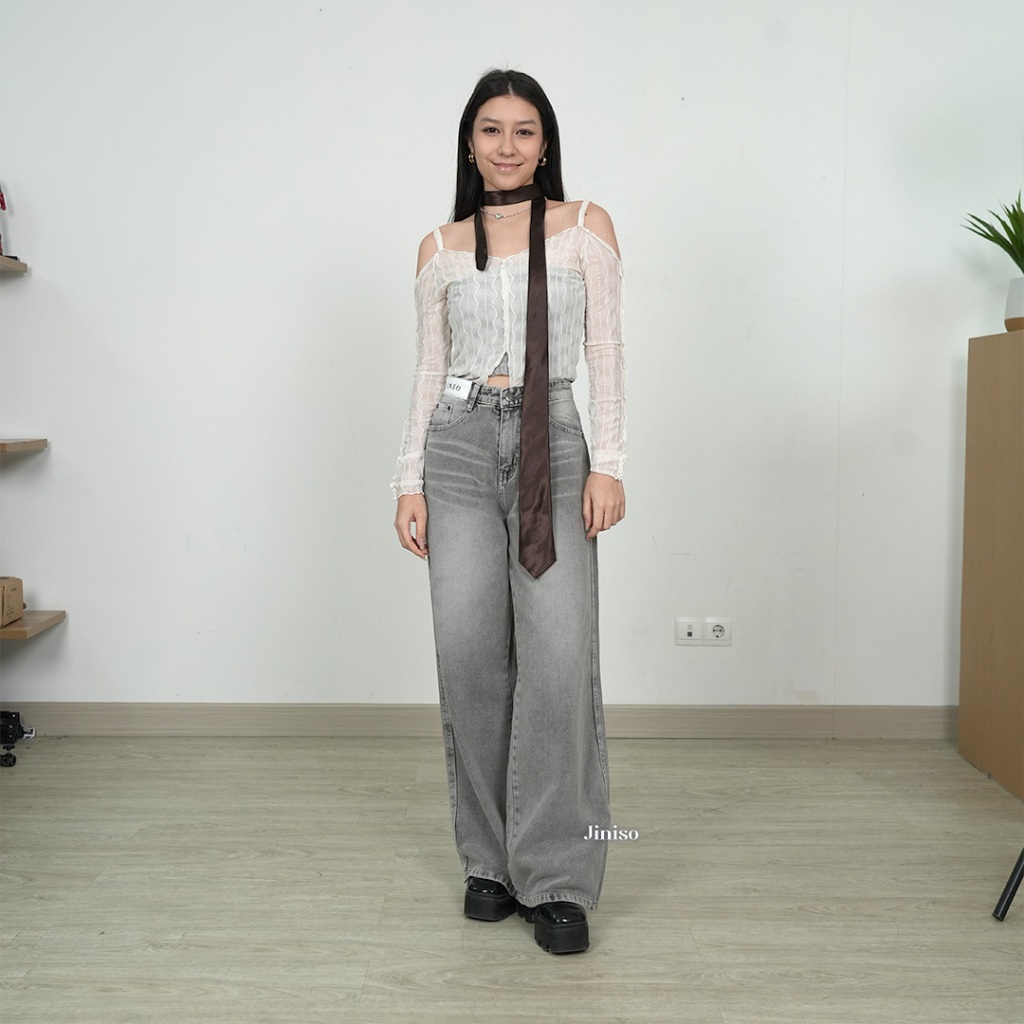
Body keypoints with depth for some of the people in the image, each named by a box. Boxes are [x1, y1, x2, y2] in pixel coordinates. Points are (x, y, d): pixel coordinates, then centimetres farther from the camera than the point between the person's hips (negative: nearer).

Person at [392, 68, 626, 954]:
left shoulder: (585, 227, 8)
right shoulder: (440, 248, 13)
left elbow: (606, 355, 2)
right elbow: (429, 372, 12)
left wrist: (609, 464, -7)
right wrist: (411, 481, 5)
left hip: (552, 446, -2)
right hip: (459, 448, 2)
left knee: (559, 657, -11)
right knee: (470, 658, -1)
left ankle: (556, 878, 1)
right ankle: (491, 860, 15)